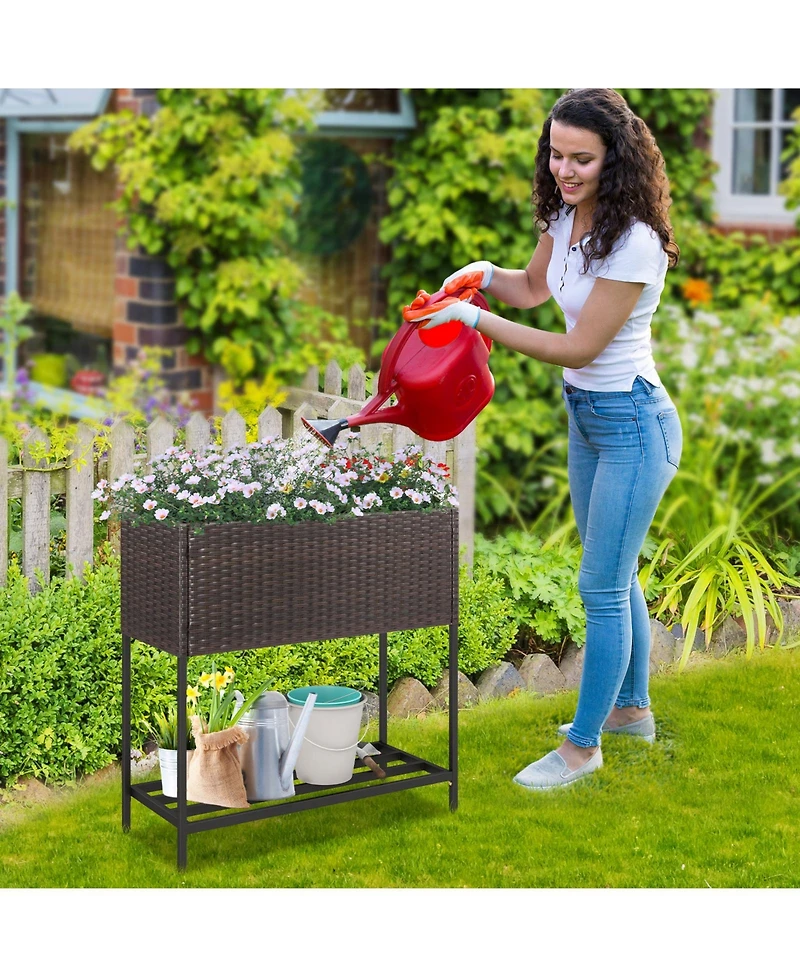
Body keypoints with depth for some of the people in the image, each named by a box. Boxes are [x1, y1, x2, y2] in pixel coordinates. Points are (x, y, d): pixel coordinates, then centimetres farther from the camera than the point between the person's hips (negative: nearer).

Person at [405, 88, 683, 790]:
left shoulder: (632, 241, -27)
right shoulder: (566, 215, -1)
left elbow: (579, 347, -23)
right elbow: (533, 288, 17)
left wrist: (478, 320, -22)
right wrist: (484, 274, -4)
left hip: (632, 423, -9)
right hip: (585, 415, 9)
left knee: (602, 587, -2)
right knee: (616, 575, 21)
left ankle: (583, 746, 11)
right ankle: (632, 708, 38)